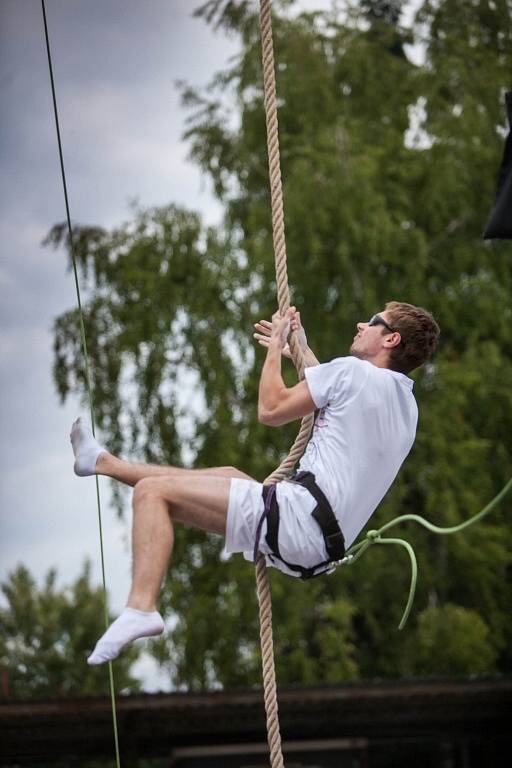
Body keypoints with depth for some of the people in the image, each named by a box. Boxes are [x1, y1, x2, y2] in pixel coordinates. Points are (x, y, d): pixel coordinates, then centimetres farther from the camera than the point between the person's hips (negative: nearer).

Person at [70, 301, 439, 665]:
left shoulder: (353, 371, -8)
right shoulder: (405, 405, 18)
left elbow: (271, 410, 0)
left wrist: (275, 346, 14)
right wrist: (301, 351, 42)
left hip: (298, 518, -10)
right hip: (324, 548, 10)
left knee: (154, 492, -7)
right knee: (228, 474, 32)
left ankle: (142, 607, -20)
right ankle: (104, 463, 46)